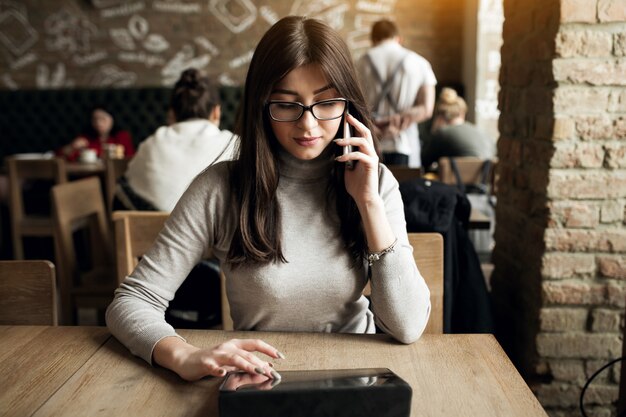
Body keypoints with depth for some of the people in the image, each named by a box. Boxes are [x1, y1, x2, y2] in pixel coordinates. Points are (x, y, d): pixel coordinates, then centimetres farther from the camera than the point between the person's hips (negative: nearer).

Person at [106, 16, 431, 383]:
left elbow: (409, 327, -11)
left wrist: (369, 202, -17)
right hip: (260, 382, -1)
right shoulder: (221, 188, -11)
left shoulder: (376, 182, -6)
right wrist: (186, 357, -32)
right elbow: (132, 302, -12)